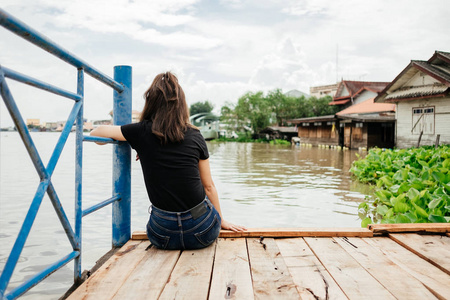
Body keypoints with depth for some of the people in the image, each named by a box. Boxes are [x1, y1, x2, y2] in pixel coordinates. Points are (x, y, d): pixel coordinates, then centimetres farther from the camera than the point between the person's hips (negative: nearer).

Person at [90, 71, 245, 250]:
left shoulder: (141, 132, -5)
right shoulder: (195, 136, -1)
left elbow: (96, 132, 8)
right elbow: (208, 186, 6)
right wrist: (221, 220, 20)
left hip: (163, 236, 0)